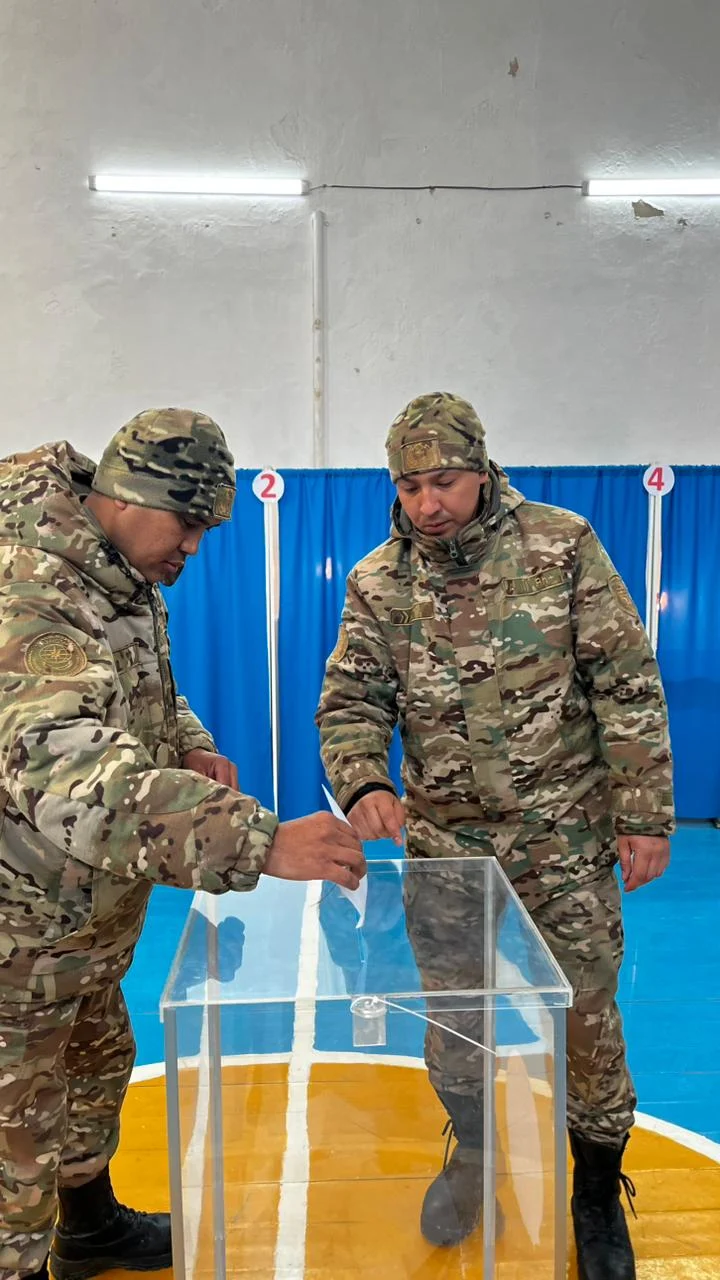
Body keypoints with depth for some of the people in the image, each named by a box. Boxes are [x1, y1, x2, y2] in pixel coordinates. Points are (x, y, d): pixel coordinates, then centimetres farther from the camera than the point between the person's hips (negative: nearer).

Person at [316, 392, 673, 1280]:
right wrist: (364, 785, -23)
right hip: (443, 844, 3)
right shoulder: (378, 582, -3)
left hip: (564, 841, -2)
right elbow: (350, 702, -3)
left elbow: (627, 686, -7)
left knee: (584, 1018, 9)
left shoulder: (562, 546, -9)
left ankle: (598, 1195, 37)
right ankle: (474, 1154, 46)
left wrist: (644, 815, -8)